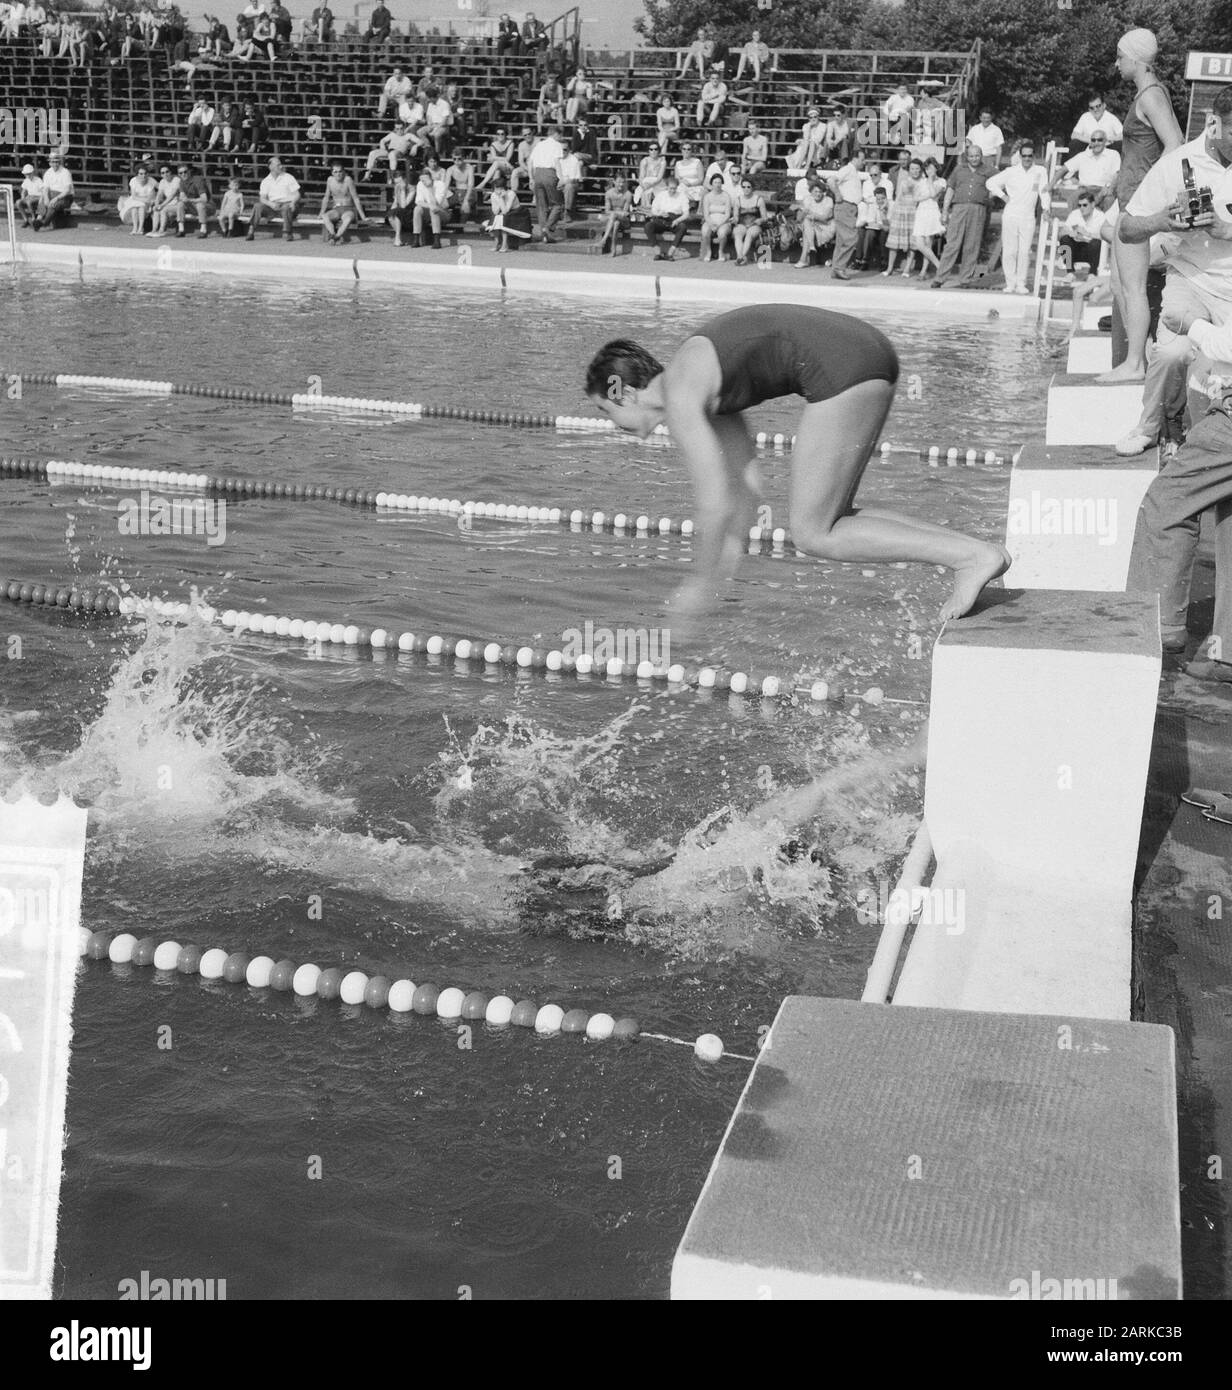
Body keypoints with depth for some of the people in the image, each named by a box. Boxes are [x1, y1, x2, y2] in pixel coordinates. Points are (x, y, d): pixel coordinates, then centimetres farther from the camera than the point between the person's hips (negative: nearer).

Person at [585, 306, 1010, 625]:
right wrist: (725, 569, 28)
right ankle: (977, 550, 7)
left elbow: (715, 502, -8)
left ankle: (973, 557, -11)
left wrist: (701, 587, 5)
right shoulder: (704, 382, 24)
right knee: (828, 518, 15)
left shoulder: (679, 394, -4)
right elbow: (746, 490, 27)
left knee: (813, 533, -4)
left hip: (843, 368, -10)